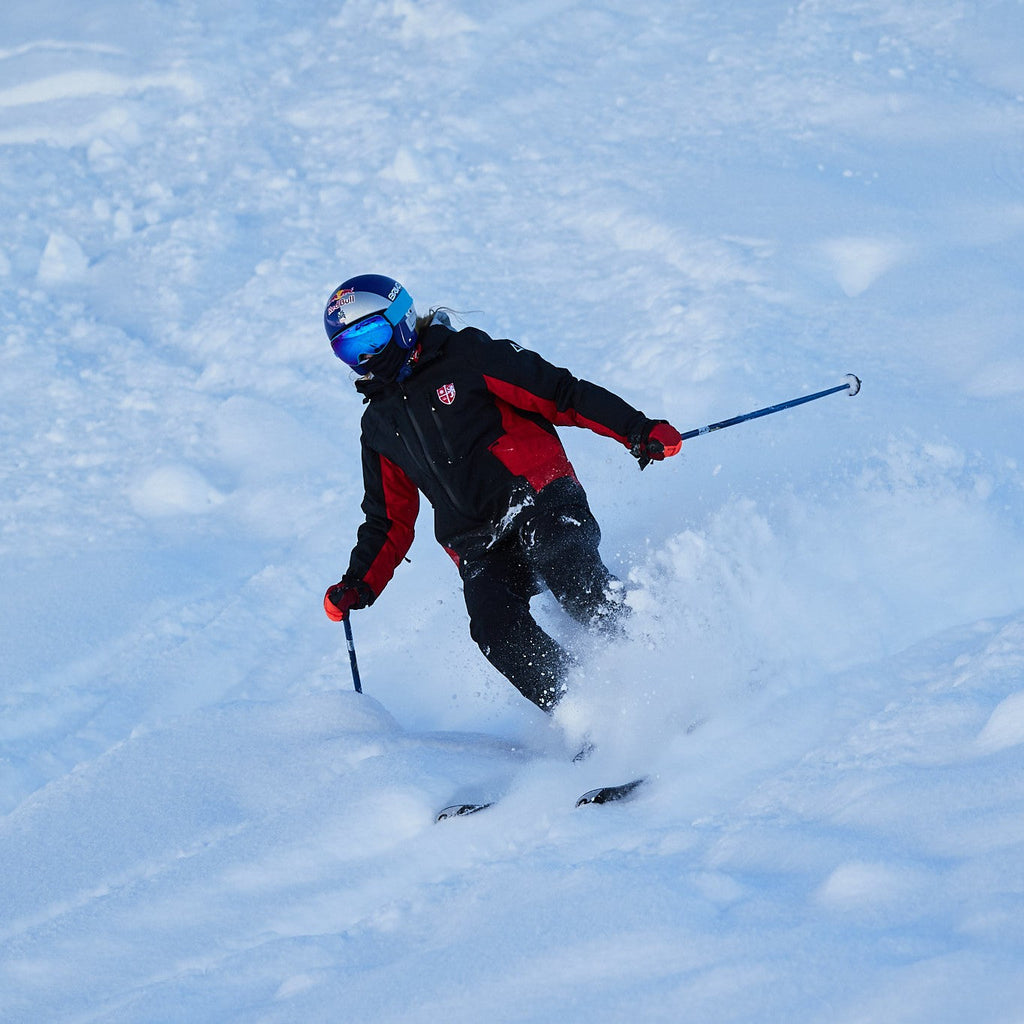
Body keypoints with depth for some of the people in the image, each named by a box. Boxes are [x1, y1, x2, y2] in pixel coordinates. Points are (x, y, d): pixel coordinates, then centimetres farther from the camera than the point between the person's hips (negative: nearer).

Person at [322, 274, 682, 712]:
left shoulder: (465, 356, 6)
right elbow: (390, 523, 28)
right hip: (482, 550, 4)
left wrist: (637, 430, -8)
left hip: (540, 498, -4)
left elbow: (562, 394, 1)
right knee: (496, 629, -25)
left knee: (573, 579, -34)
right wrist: (358, 585, 14)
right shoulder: (379, 425, 22)